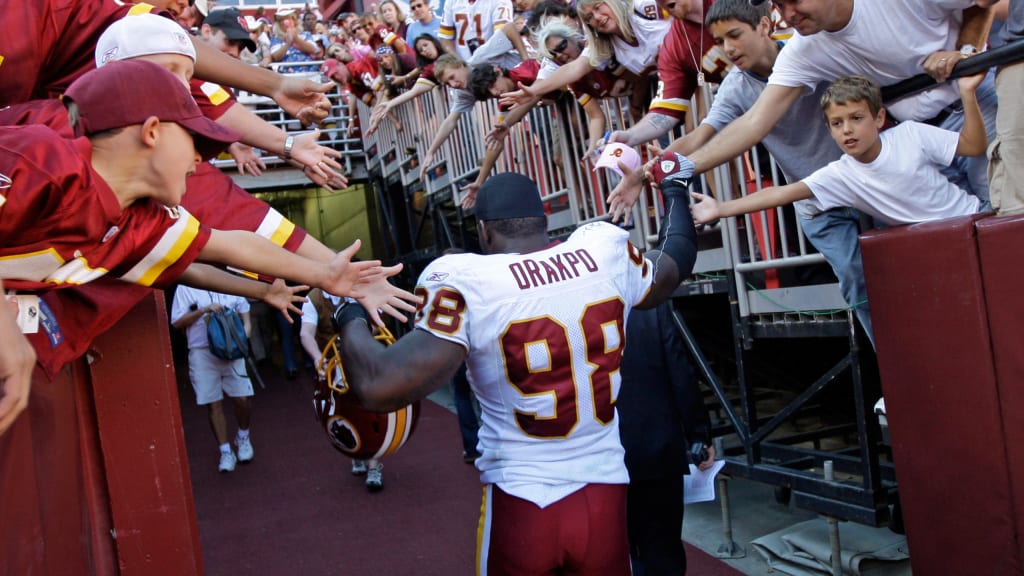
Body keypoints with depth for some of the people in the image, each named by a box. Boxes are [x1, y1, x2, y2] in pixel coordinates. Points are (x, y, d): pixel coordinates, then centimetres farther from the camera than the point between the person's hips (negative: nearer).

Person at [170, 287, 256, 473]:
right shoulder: (185, 288, 2)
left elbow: (245, 319, 13)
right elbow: (176, 322, -2)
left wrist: (241, 338, -5)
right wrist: (203, 310, -13)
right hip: (202, 352, -1)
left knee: (242, 398, -3)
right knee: (214, 404, 2)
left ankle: (243, 438, 24)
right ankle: (226, 452, 13)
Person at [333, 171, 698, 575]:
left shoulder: (463, 283, -17)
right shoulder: (608, 250, -4)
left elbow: (378, 388, -26)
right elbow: (674, 265, 19)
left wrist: (348, 313, -5)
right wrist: (674, 187, 38)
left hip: (522, 500, -3)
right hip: (606, 489, 3)